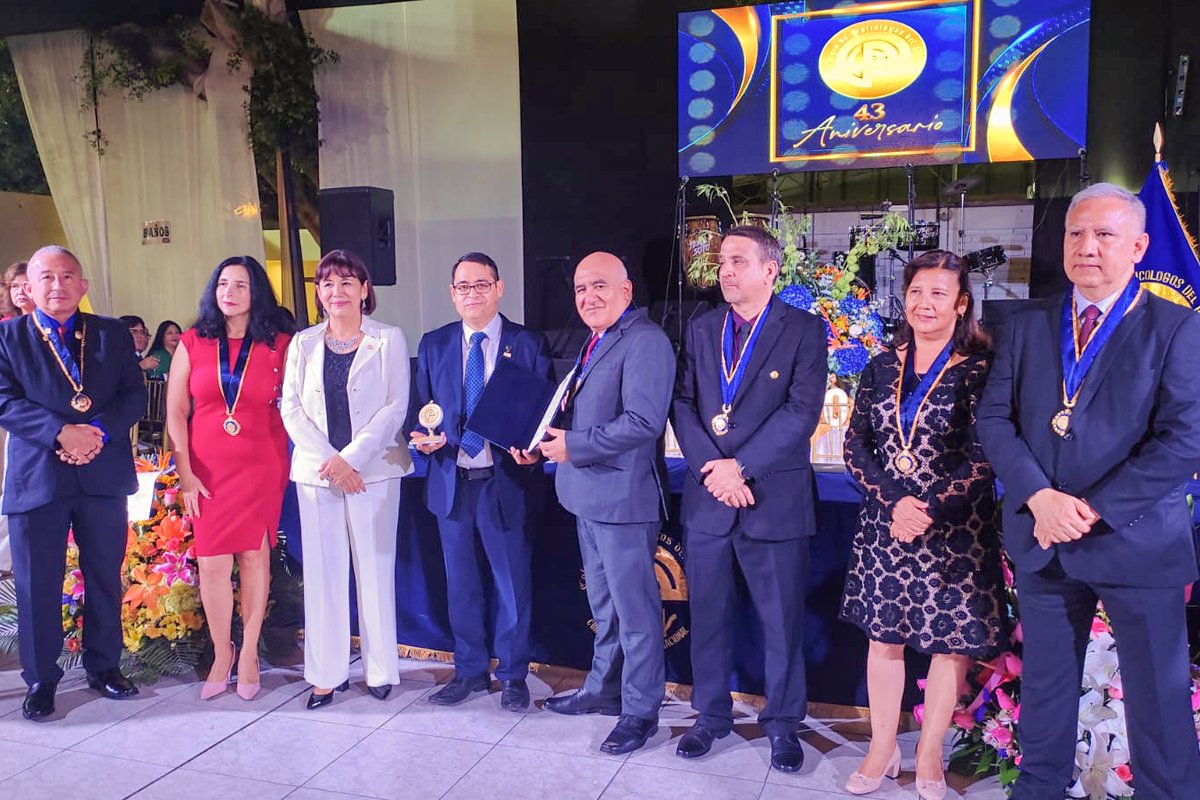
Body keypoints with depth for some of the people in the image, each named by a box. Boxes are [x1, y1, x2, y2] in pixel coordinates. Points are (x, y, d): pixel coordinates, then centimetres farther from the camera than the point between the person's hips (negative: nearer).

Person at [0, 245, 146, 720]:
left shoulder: (112, 334, 10)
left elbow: (134, 394, 2)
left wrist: (99, 432, -15)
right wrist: (61, 432, -20)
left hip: (104, 475, 2)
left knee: (106, 578, 11)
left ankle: (104, 667, 26)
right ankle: (40, 679, 20)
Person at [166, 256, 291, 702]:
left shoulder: (278, 346, 2)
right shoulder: (192, 344, 5)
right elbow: (175, 412, 3)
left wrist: (288, 464, -6)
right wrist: (185, 473, -4)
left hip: (261, 466, -1)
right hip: (208, 468, 1)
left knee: (255, 555, 5)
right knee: (211, 561, 2)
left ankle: (249, 654, 18)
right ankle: (222, 655, 19)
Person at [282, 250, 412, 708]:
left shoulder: (388, 340, 2)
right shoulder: (303, 344, 9)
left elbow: (396, 407, -5)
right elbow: (291, 408, 4)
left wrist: (350, 457, -13)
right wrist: (329, 461, -9)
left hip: (374, 470, -2)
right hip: (316, 472, 2)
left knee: (375, 568, 3)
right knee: (323, 571, 5)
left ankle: (381, 669, 15)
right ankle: (327, 673, 15)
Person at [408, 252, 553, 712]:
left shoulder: (528, 345, -3)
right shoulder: (434, 345, 7)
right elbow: (423, 407, 12)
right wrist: (423, 436, -10)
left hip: (505, 481, -3)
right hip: (451, 480, 4)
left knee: (513, 582, 8)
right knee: (461, 583, 15)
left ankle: (513, 675, 26)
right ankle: (470, 671, 32)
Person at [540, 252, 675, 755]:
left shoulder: (645, 341, -17)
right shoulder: (594, 342, 14)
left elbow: (643, 421, -27)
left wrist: (572, 445, -21)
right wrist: (548, 439, 3)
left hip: (624, 497, -10)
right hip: (589, 496, 10)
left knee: (635, 609, 4)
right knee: (603, 604, 22)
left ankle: (640, 711, 19)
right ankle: (603, 689, 38)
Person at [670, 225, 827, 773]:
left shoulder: (803, 330, -2)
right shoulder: (700, 329, 10)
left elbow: (802, 410, -12)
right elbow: (683, 405, 3)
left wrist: (741, 466, -16)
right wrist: (713, 470, -12)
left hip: (775, 497, -3)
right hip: (706, 496, 4)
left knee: (782, 619, 7)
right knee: (707, 615, 12)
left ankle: (782, 723, 25)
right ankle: (712, 715, 29)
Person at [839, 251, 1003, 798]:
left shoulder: (979, 369, -6)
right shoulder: (881, 369, 6)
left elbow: (985, 459, -12)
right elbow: (855, 447, 1)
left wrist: (929, 509, -18)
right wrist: (894, 503, -13)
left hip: (955, 530, -3)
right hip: (885, 524, 3)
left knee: (951, 640, 7)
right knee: (883, 633, 10)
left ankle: (929, 755, 26)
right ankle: (882, 748, 26)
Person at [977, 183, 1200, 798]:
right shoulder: (1027, 326, 7)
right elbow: (994, 419, 0)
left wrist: (1093, 511, -17)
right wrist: (1040, 498, -14)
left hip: (1136, 541, -3)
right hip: (1041, 541, 3)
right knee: (1044, 686, 17)